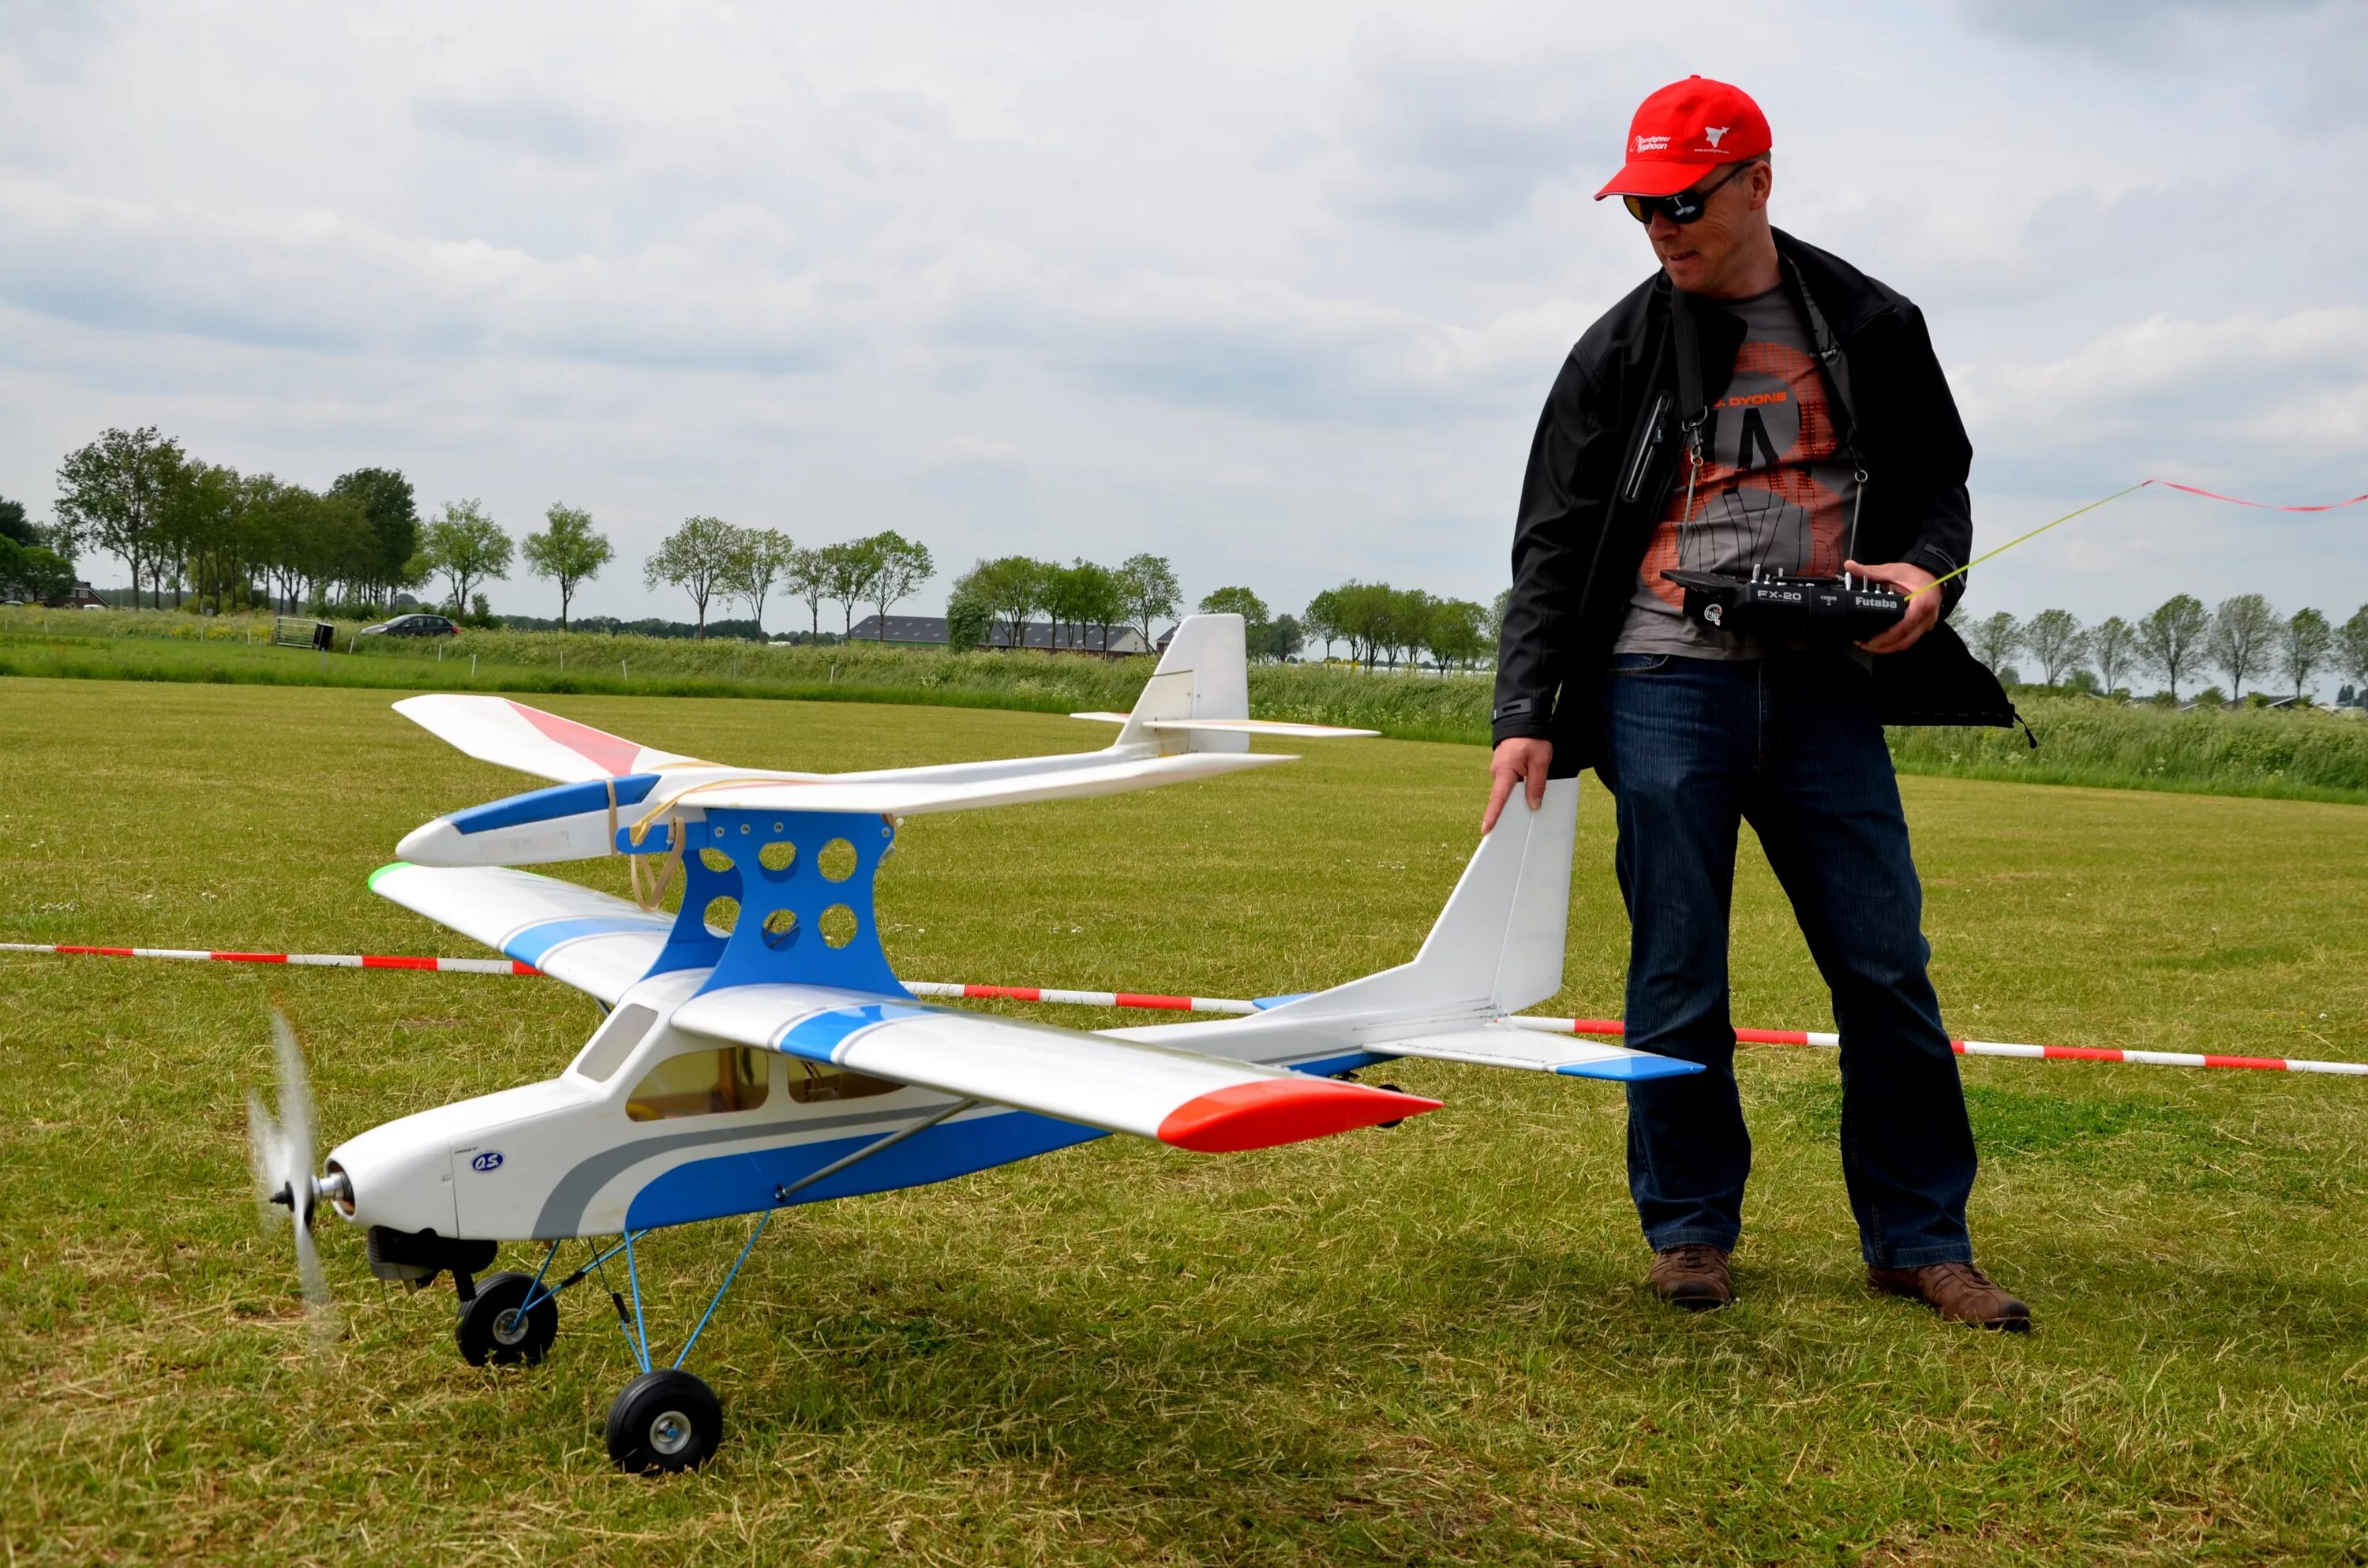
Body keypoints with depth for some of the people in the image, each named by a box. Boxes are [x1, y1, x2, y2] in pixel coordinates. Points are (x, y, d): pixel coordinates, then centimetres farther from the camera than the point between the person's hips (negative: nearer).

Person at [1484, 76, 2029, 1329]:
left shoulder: (1871, 328, 10)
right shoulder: (1619, 351, 7)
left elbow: (1937, 476, 18)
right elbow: (1552, 541, 5)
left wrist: (1928, 570, -6)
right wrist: (1527, 717, -5)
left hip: (1824, 688, 1)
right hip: (1669, 685, -1)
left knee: (1888, 969, 1)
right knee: (1677, 977, 0)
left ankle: (1920, 1239, 14)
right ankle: (1690, 1230, 15)